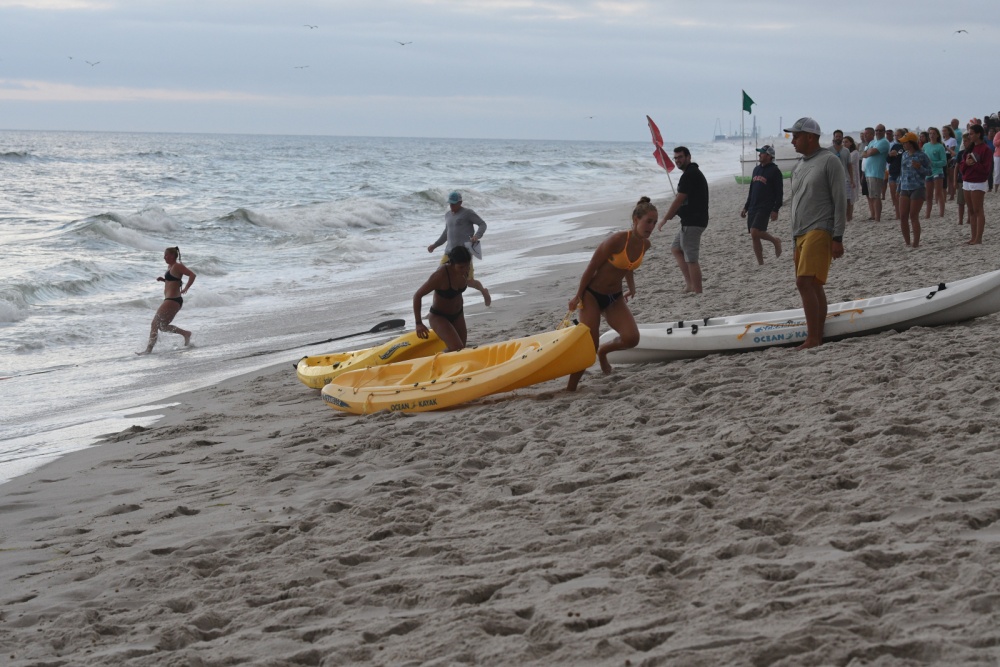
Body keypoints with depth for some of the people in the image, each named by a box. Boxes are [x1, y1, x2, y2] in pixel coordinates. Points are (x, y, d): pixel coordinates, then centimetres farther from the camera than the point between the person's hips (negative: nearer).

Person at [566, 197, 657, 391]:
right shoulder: (617, 240, -25)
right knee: (589, 346, -12)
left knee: (632, 338, -13)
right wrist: (578, 296, -11)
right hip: (593, 295, -6)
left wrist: (631, 288, 15)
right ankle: (570, 389, 2)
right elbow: (591, 268, -17)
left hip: (615, 297, 6)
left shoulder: (645, 245, -4)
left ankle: (603, 351, 19)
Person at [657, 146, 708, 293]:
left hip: (692, 222, -11)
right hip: (691, 220, 11)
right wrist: (672, 214, 19)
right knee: (675, 248, 20)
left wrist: (665, 219, -10)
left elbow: (679, 199, -17)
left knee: (691, 258, -7)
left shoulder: (689, 175, -16)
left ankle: (697, 291, -4)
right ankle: (690, 284, 18)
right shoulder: (694, 172, 17)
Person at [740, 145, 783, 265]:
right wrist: (746, 207, 20)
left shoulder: (775, 171, -6)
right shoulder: (756, 169, 16)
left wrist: (775, 210, -16)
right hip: (753, 208, 7)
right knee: (754, 237, 4)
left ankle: (775, 241, 4)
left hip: (765, 208, -7)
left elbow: (779, 192, -9)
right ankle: (760, 263, 11)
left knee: (755, 232, -21)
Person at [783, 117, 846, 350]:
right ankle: (818, 337, 12)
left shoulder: (829, 161, -5)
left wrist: (838, 238, -14)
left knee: (805, 282, -18)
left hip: (820, 232, -8)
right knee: (813, 286, 9)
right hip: (801, 234, 8)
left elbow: (840, 201, -9)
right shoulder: (799, 167, 18)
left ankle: (813, 339, -18)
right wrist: (795, 237, 20)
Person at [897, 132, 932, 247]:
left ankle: (916, 243, 1)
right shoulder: (905, 155, 13)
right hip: (905, 189, 6)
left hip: (917, 188, -6)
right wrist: (899, 188, 20)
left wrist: (919, 167, -20)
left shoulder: (922, 156, -6)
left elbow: (930, 171, -4)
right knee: (903, 216, 1)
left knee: (913, 216, -5)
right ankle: (907, 242, 11)